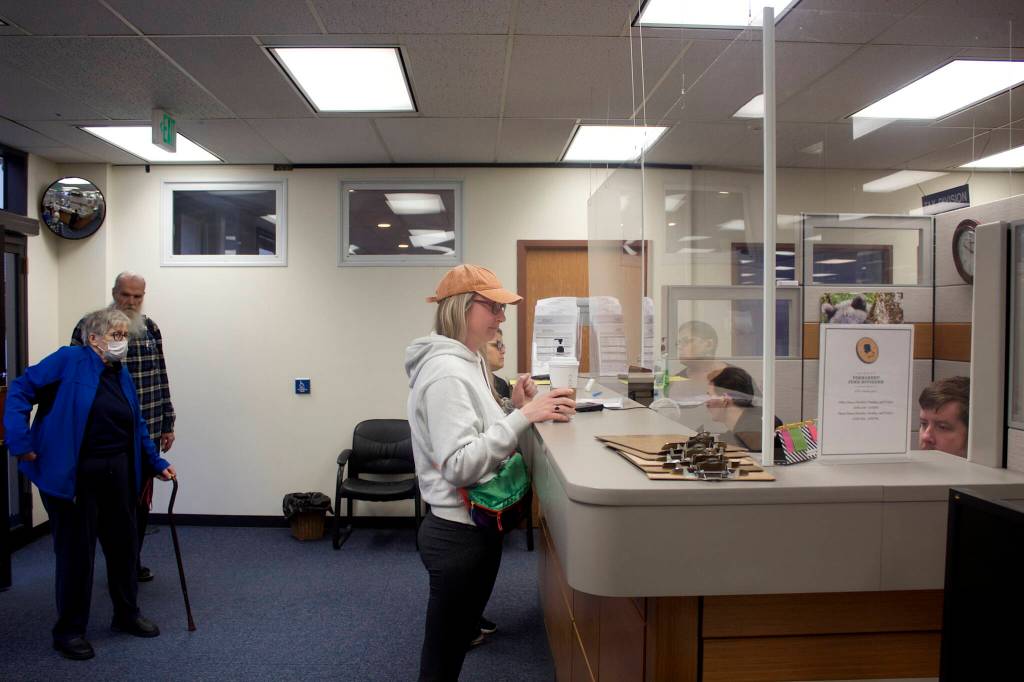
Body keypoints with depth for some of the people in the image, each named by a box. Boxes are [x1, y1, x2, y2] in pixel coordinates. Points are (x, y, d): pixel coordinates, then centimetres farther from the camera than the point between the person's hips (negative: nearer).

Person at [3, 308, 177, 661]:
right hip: (72, 475, -6)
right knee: (76, 550, 3)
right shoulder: (70, 360, -9)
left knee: (123, 543, 13)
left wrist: (157, 463, 14)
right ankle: (69, 631, 20)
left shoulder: (122, 375, 11)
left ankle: (127, 614, 31)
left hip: (116, 474, 6)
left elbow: (137, 427, 16)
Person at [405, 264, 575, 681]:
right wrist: (524, 416, -30)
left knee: (455, 640, 23)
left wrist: (513, 408, 1)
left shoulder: (468, 361, 9)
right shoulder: (446, 372, -21)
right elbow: (460, 465, -27)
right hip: (459, 532, -9)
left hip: (472, 525, 9)